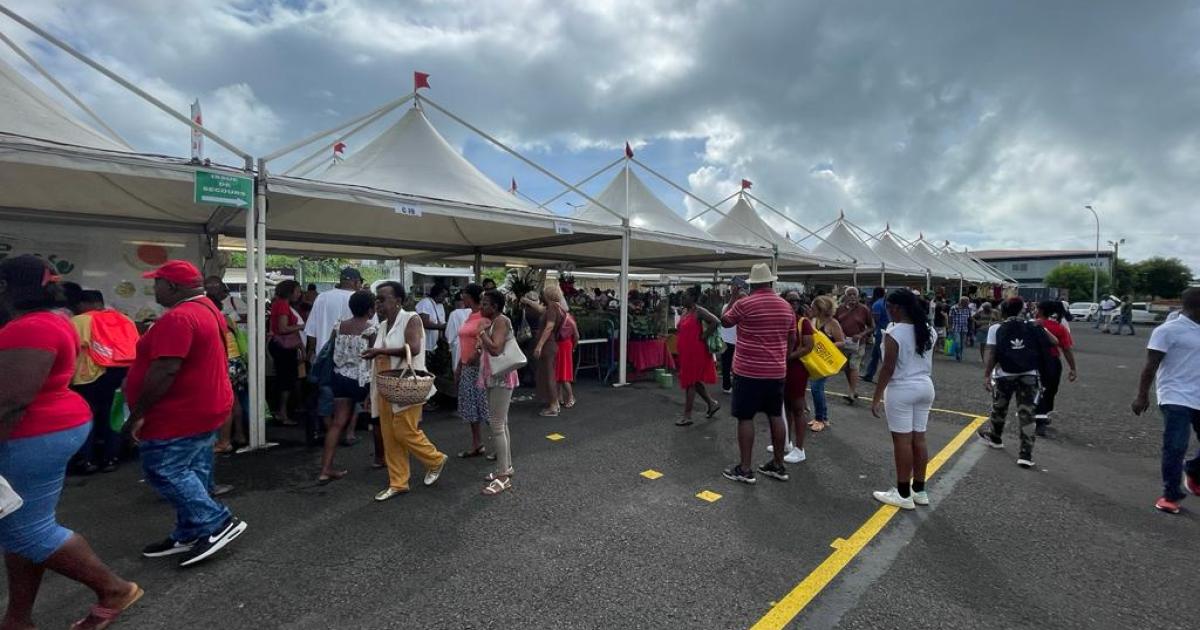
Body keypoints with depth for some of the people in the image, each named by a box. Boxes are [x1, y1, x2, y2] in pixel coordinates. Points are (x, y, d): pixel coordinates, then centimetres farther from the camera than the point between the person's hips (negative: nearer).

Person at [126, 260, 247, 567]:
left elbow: (165, 370, -27)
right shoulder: (207, 310, 12)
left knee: (163, 471, -1)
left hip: (182, 414, -10)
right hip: (205, 408, 10)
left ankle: (218, 523, 0)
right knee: (191, 471, 15)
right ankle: (190, 535, 24)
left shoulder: (178, 317, -22)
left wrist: (139, 411, -18)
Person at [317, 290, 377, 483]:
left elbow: (333, 352, 9)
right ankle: (380, 457, 29)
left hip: (340, 377, 5)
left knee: (338, 422, 5)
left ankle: (326, 469, 2)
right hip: (362, 380, -5)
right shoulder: (370, 329, -13)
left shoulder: (340, 326, 5)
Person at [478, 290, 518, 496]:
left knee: (497, 425, -9)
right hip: (495, 378, 10)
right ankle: (506, 467, 27)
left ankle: (503, 477, -4)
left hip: (501, 378, -10)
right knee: (500, 423, 16)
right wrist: (479, 355, 4)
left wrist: (481, 332, -15)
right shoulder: (492, 322, 14)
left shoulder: (501, 321, -15)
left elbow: (496, 349, -26)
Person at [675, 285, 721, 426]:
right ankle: (712, 403, 33)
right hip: (686, 352, 9)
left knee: (690, 382, -3)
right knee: (694, 381, 17)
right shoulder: (685, 311, 12)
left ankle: (687, 416, 5)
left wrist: (705, 335, -18)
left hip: (695, 352, -9)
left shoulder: (699, 311, -14)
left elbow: (716, 322, -24)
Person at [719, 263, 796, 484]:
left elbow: (724, 322, 3)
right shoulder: (786, 307, 6)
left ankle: (745, 469, 6)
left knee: (746, 418, 1)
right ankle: (778, 465, 24)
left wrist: (733, 298, 11)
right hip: (777, 371, 6)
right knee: (776, 416, 14)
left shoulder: (743, 304, -13)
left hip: (748, 371, -6)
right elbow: (792, 340, 12)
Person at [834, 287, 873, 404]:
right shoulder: (840, 309, 2)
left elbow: (872, 327, -1)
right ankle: (853, 391, 27)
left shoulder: (864, 309, -5)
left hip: (857, 343, -4)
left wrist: (861, 335, -15)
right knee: (846, 368, 12)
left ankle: (852, 393, -5)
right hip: (843, 343, 4)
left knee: (853, 367, -9)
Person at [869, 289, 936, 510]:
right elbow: (927, 361, 13)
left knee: (902, 440, 0)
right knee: (918, 439, 13)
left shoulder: (894, 332, -16)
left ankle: (903, 494, 8)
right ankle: (919, 490, 23)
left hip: (902, 390, -7)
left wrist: (876, 397, -10)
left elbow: (888, 368, -16)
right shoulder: (928, 330, 6)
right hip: (925, 387, 7)